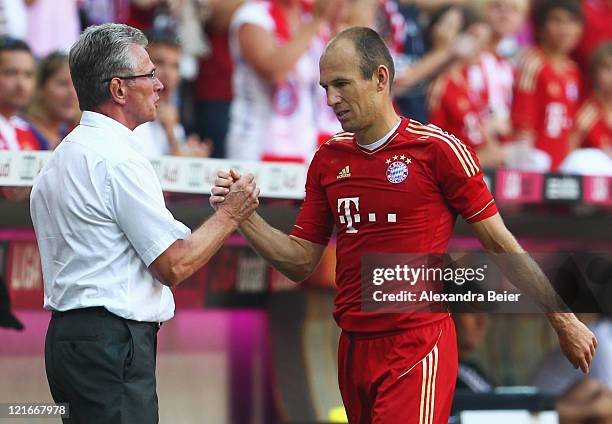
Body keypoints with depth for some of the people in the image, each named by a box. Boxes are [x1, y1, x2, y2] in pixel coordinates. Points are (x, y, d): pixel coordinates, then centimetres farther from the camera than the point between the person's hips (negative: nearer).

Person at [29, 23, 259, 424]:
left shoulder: (60, 160, 17)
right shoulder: (119, 161, -13)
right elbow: (174, 265, -12)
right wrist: (231, 214, -1)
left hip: (67, 335, 10)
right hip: (112, 344, -10)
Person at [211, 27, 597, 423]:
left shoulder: (437, 149, -8)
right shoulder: (328, 159, 8)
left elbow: (501, 244, -2)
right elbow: (302, 261, 12)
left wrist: (565, 323, 1)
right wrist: (245, 216, -4)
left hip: (417, 350, -6)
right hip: (354, 347, 6)